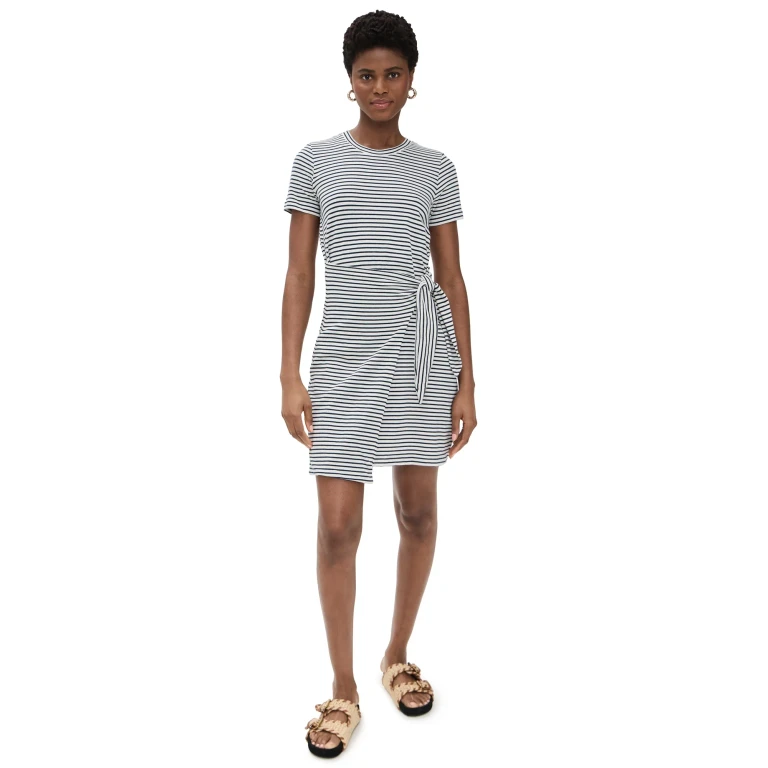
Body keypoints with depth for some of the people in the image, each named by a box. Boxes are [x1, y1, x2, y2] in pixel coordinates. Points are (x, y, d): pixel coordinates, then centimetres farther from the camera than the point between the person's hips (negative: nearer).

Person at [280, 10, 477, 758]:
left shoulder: (436, 169, 7)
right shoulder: (314, 162, 4)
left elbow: (452, 278, 7)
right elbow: (299, 274, 3)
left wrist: (466, 382, 2)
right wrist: (290, 376, -4)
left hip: (422, 353, 2)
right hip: (344, 359, -1)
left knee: (418, 511, 9)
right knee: (338, 524, -2)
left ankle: (398, 655, 30)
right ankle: (343, 688, 15)